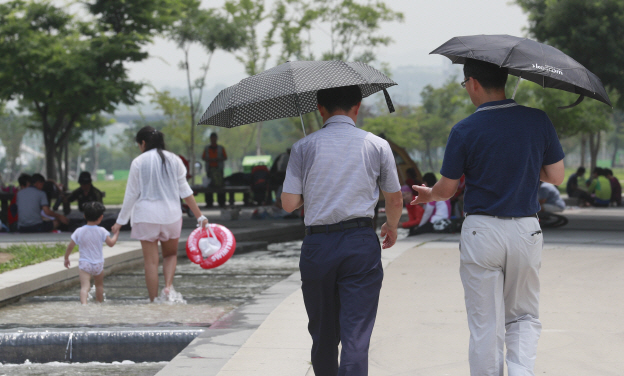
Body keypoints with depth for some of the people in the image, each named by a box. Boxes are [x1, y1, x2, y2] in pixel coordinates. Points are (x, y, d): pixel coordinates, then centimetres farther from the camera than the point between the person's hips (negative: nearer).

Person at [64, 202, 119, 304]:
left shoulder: (79, 231, -5)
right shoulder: (101, 231, -7)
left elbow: (70, 246, -2)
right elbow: (111, 243, -6)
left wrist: (66, 258, 13)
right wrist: (116, 234, 12)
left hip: (84, 263, -1)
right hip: (98, 264, 1)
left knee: (85, 286, -14)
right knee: (99, 285, 24)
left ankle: (84, 303, -36)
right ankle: (100, 303, 38)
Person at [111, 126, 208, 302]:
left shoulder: (139, 162, -5)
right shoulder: (174, 160, 3)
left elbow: (131, 194, -3)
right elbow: (185, 192, 2)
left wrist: (121, 221, 6)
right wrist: (200, 217, 7)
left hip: (147, 215, -2)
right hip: (171, 214, 3)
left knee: (151, 261, 3)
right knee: (171, 254, 20)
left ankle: (153, 301, 5)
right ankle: (169, 286, -4)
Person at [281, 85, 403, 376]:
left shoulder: (304, 148, 2)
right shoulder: (377, 146, 3)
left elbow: (288, 204, -2)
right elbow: (395, 201, 10)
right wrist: (391, 227, 32)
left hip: (317, 245, 1)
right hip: (361, 243, -1)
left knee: (323, 334, 17)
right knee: (356, 336, -4)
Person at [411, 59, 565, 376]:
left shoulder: (464, 131, -9)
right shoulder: (538, 121, -2)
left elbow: (446, 190, -1)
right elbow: (556, 177, 5)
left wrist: (428, 195, 22)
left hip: (481, 231, -2)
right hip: (527, 231, 3)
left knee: (485, 325, 7)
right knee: (524, 316, 16)